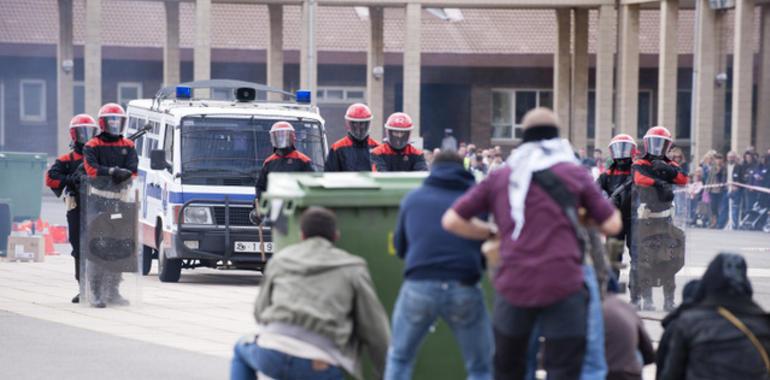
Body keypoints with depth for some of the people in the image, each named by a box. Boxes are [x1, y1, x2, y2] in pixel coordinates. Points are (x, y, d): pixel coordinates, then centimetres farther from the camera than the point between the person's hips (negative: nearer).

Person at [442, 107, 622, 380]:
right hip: (562, 286, -3)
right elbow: (612, 225, 5)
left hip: (513, 286, 3)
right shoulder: (575, 173, 7)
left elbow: (451, 221, 11)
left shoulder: (499, 178, 14)